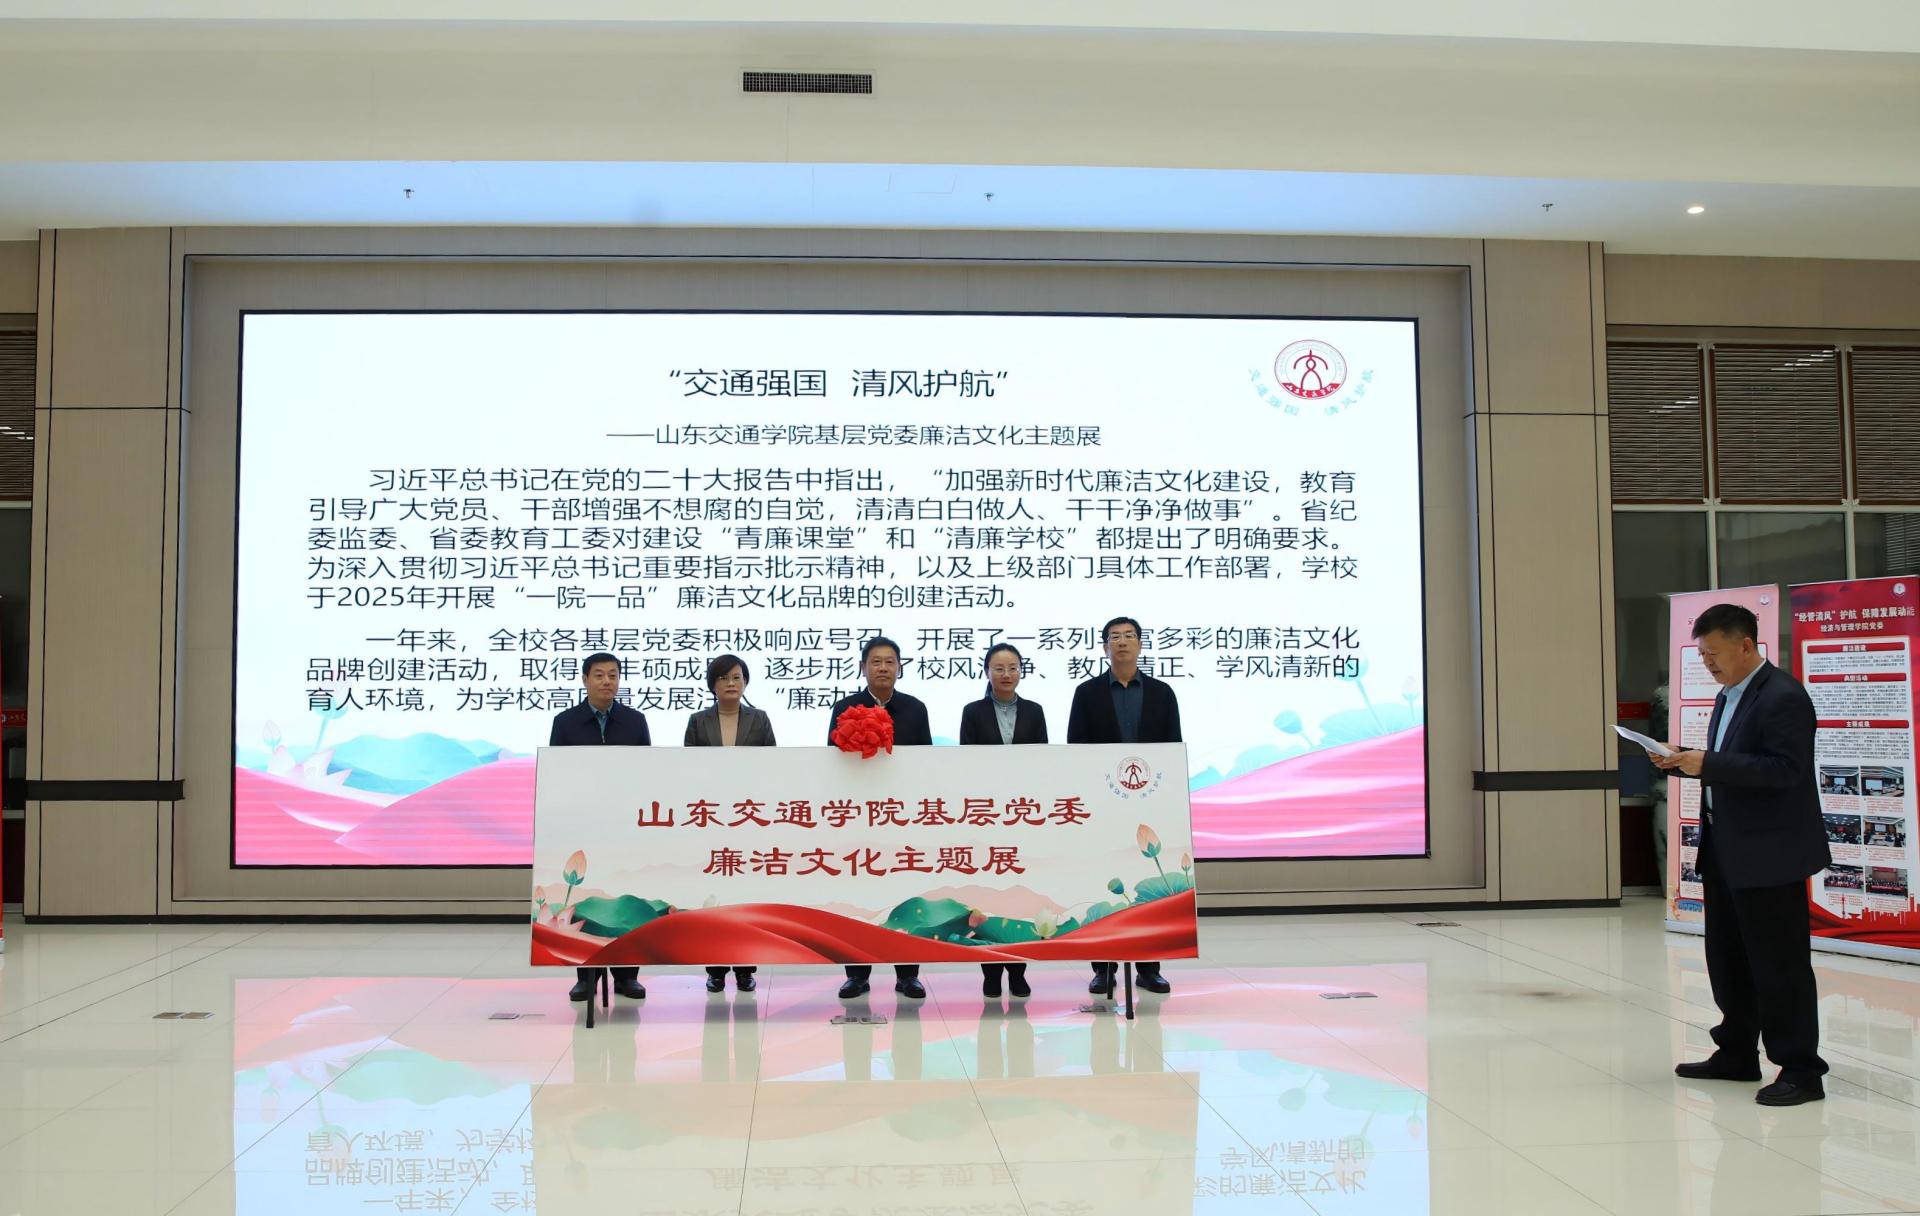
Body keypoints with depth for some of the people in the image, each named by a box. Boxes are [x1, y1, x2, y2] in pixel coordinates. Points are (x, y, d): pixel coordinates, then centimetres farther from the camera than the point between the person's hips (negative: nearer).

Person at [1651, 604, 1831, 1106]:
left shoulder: (1782, 696, -15)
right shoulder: (1727, 697, 15)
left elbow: (1785, 769, -24)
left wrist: (1708, 763, -25)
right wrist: (1687, 764, 2)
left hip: (1769, 854, -10)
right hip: (1726, 852, 10)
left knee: (1780, 964, -3)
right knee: (1727, 960, 17)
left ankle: (1800, 1070, 6)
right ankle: (1737, 1054, 29)